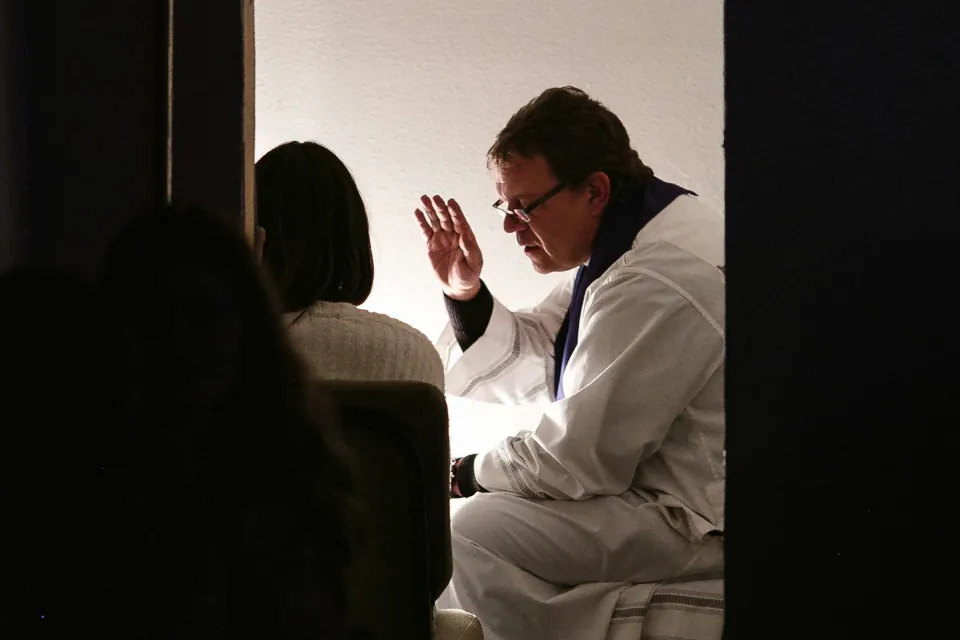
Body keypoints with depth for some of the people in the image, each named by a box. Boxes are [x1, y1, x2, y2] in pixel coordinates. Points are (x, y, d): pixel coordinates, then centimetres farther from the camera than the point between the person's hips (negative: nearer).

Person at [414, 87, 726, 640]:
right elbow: (527, 370, 15)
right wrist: (466, 293, -2)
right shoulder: (619, 244, 8)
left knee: (478, 530, -22)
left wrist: (467, 474, -6)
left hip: (699, 522, -11)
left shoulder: (656, 283, -26)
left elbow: (581, 459, -22)